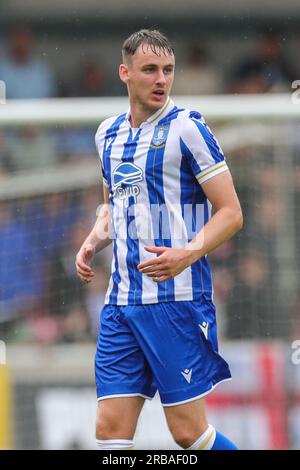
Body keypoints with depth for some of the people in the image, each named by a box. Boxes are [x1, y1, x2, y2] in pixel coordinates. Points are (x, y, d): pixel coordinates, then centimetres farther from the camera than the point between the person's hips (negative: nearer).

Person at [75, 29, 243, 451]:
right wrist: (93, 243, 9)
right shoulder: (108, 134, 14)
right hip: (122, 302, 6)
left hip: (177, 298, -6)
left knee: (188, 433, -5)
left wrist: (188, 254, -23)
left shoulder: (186, 128, -5)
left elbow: (230, 212, -6)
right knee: (110, 430, -1)